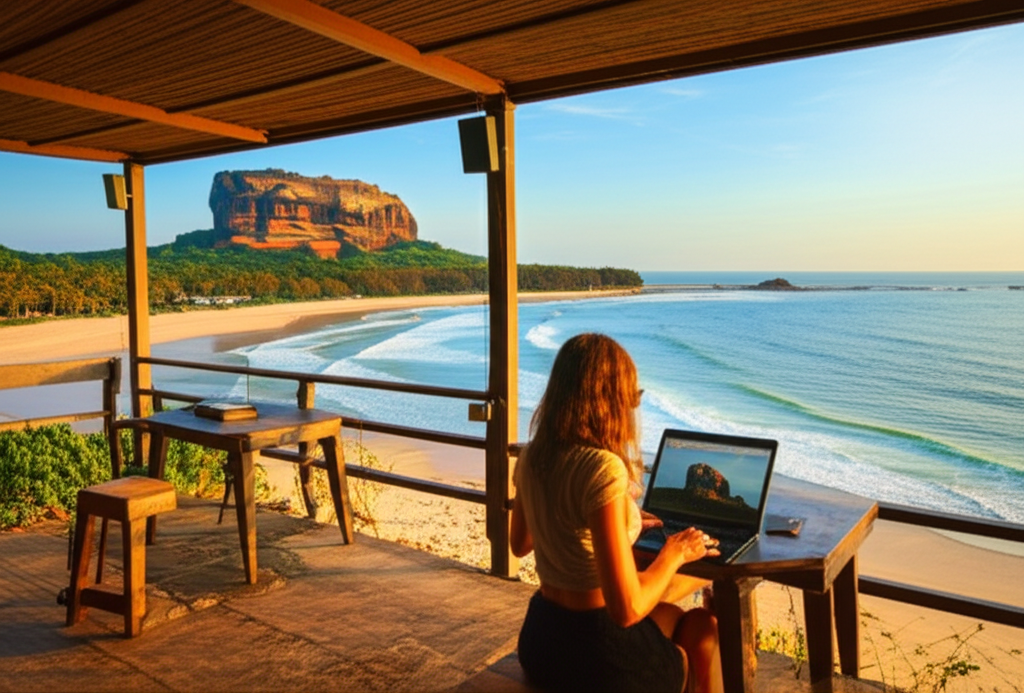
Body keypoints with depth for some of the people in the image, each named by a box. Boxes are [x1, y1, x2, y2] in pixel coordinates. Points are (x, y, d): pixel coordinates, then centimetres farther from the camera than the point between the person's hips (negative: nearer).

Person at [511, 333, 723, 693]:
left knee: (675, 617, 30)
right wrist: (675, 553, -10)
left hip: (541, 638, 7)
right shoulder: (603, 468, -27)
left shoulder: (531, 458, -3)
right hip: (596, 655, -6)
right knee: (705, 628, 23)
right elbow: (626, 609, -28)